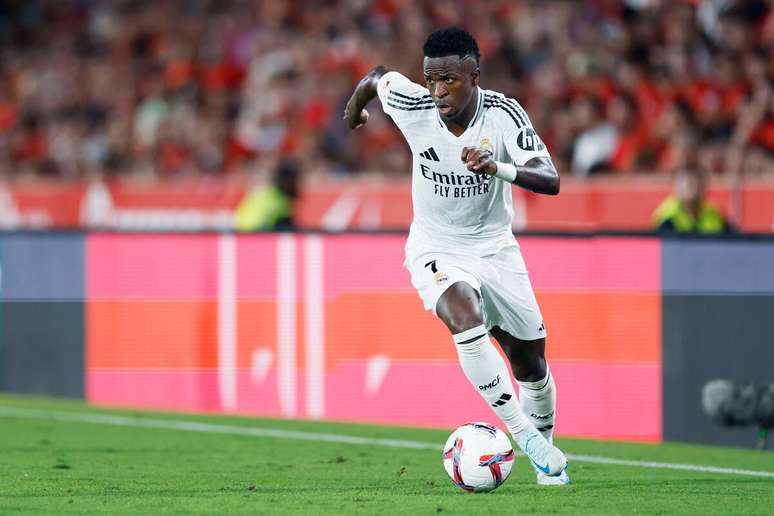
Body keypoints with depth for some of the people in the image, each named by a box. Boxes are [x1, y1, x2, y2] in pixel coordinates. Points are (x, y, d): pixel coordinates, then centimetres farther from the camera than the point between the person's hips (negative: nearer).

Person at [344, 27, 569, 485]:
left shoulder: (504, 114, -21)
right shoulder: (412, 104, -20)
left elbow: (550, 181, -30)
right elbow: (377, 77, 3)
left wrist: (497, 169, -48)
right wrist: (353, 110, 25)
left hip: (496, 246, 1)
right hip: (436, 249, -1)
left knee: (531, 362, 9)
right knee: (466, 317, -32)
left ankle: (545, 450, 36)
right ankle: (523, 433, -26)